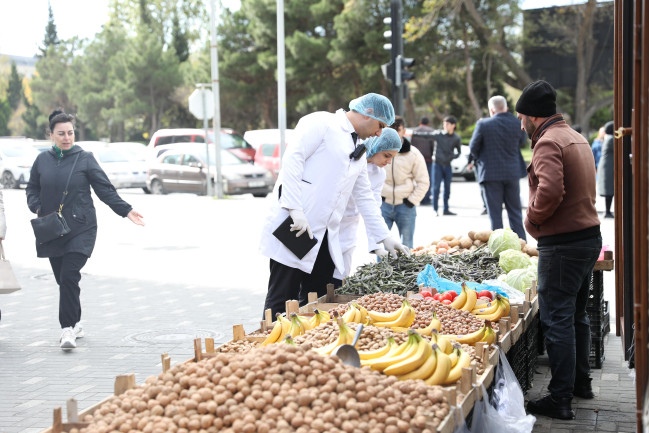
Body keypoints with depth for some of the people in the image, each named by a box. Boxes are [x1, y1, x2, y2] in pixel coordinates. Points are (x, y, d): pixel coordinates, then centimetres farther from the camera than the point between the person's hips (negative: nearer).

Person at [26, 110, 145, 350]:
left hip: (81, 228, -3)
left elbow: (105, 189, 1)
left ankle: (68, 328, -12)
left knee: (69, 277, -15)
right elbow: (32, 189, 15)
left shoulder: (85, 158, 1)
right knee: (62, 279, 7)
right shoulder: (43, 160, 8)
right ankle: (75, 324, 23)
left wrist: (126, 210, -7)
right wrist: (38, 208, -4)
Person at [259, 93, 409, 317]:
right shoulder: (321, 123, -2)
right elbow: (292, 158, -14)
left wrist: (384, 238, 25)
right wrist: (295, 209, -22)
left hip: (325, 237, 8)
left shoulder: (358, 153, 23)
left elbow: (365, 198, 29)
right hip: (292, 228, -8)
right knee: (282, 301, -7)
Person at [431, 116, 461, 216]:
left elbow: (459, 152, 11)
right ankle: (435, 209, 0)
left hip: (447, 165, 3)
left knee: (447, 187, 8)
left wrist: (452, 156, -7)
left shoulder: (456, 138, 2)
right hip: (437, 164, -3)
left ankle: (446, 209, 17)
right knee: (436, 187, -5)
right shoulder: (438, 134, -6)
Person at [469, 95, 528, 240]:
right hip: (512, 173, 3)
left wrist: (480, 159, 16)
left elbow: (473, 147, -4)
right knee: (515, 212, 13)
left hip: (490, 173, -3)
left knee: (495, 214, 4)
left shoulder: (483, 124, -12)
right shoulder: (517, 124, -3)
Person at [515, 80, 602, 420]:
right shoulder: (576, 137, 16)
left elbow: (550, 191, -30)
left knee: (557, 319, -5)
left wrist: (532, 220, -12)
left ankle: (560, 399, -2)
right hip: (589, 235, 10)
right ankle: (581, 383, 33)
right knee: (576, 314, 21)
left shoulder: (548, 142, -15)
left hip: (563, 242, -10)